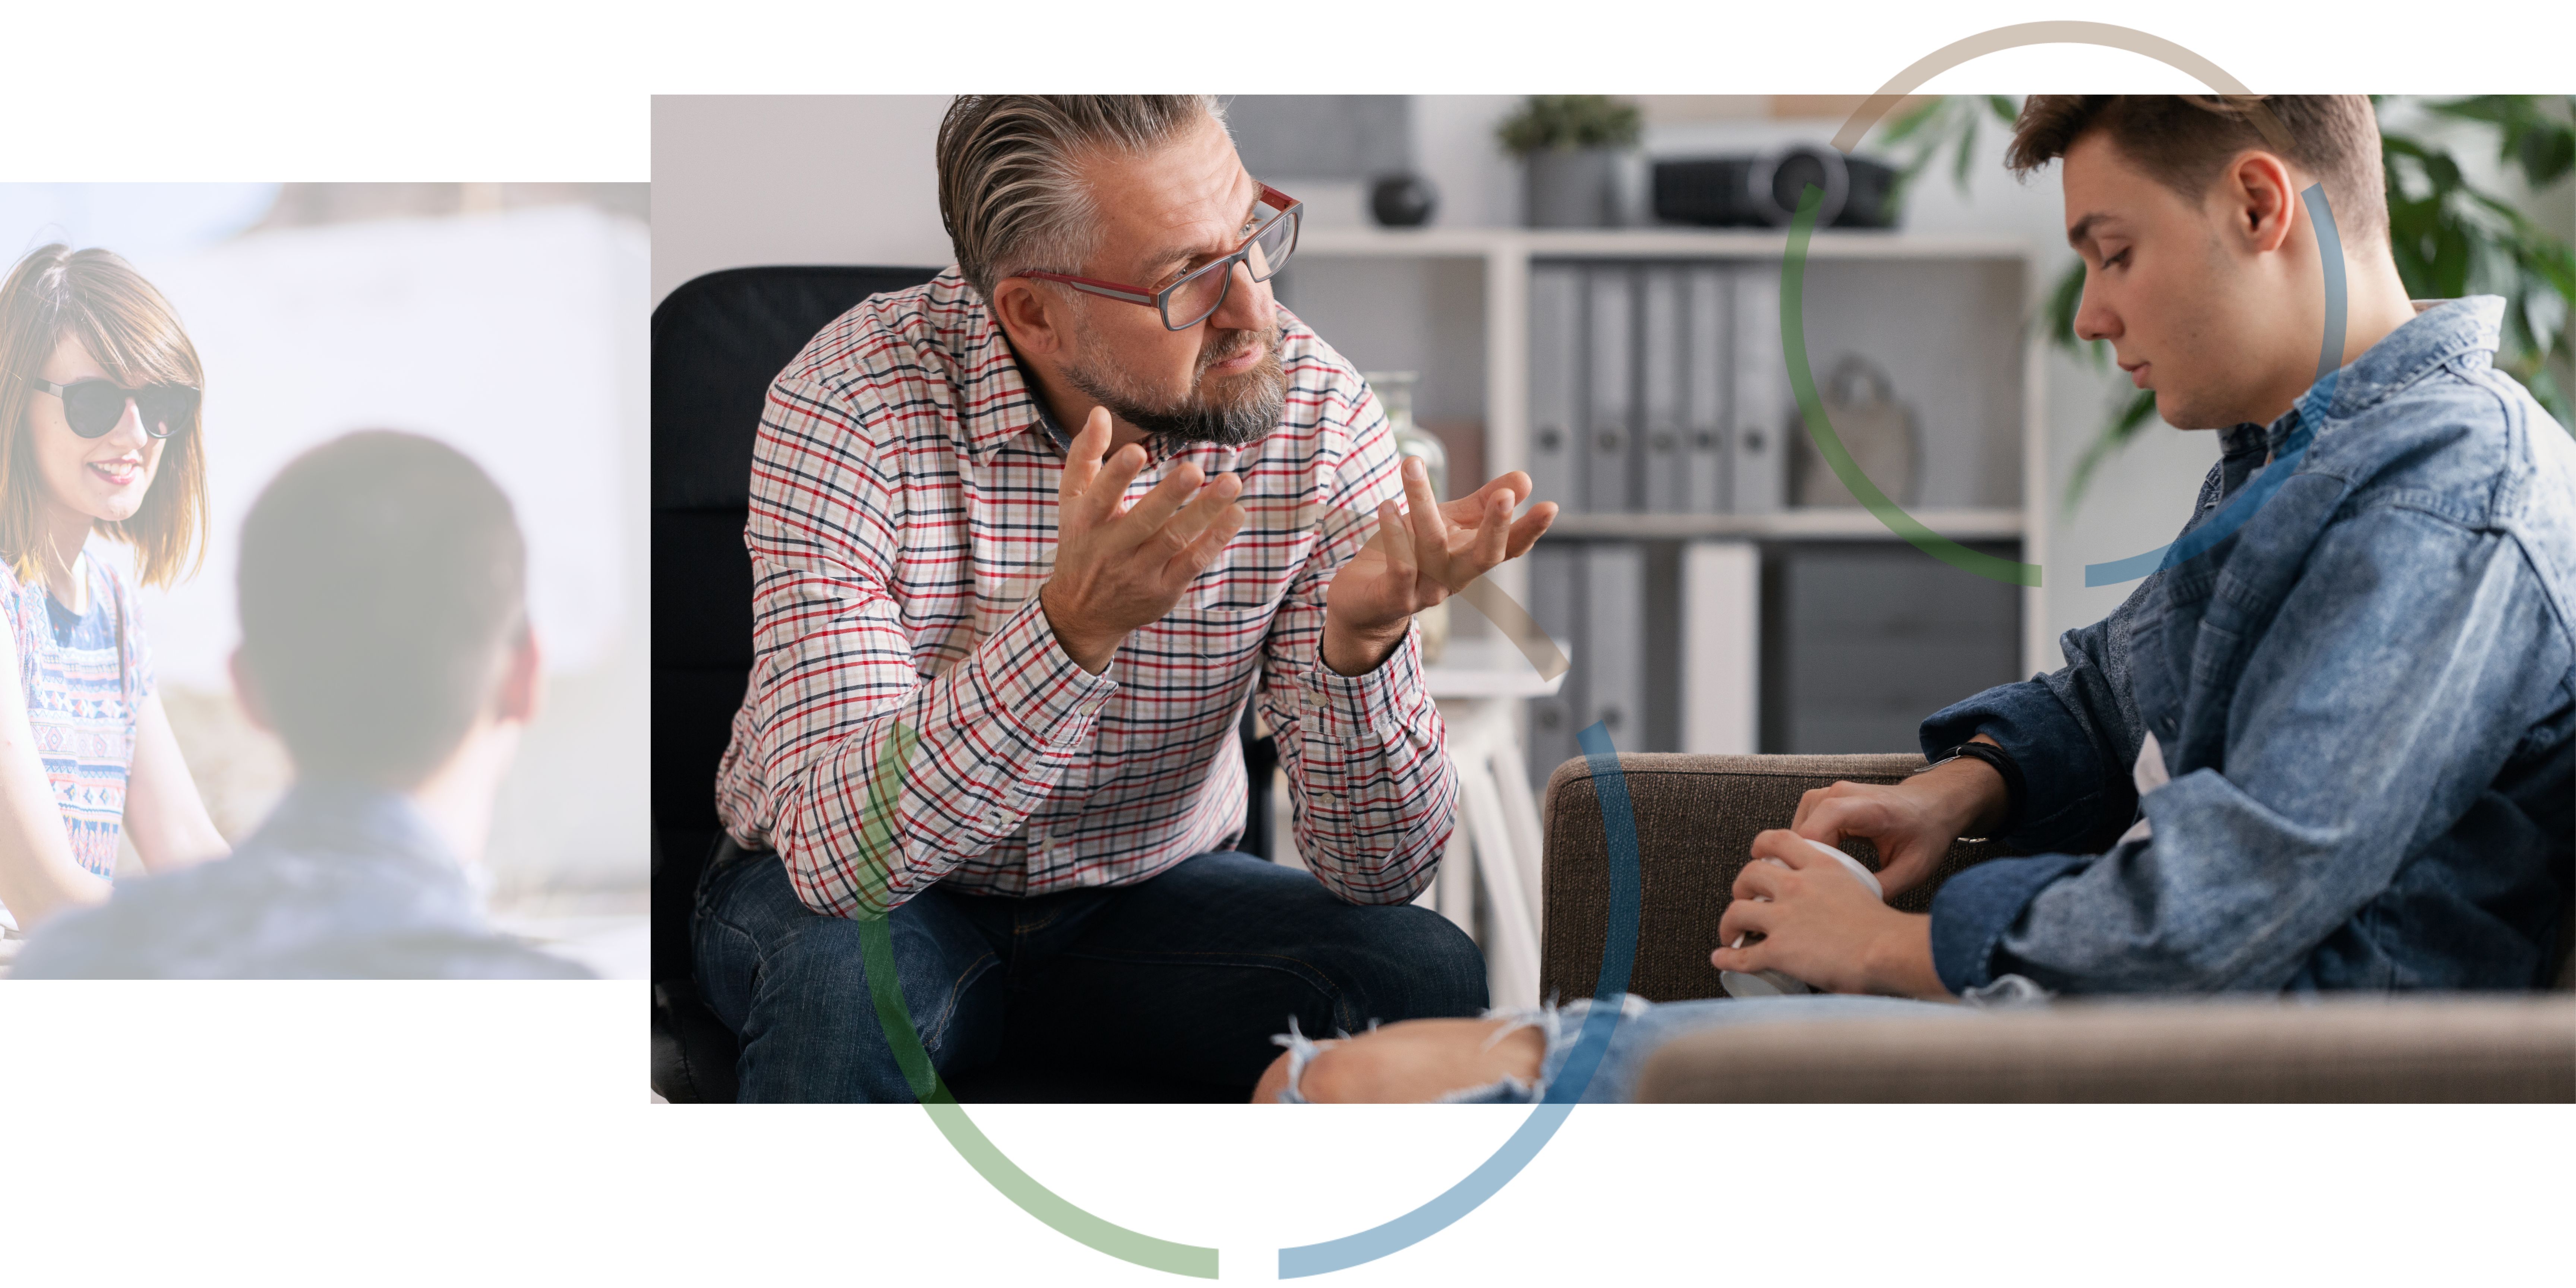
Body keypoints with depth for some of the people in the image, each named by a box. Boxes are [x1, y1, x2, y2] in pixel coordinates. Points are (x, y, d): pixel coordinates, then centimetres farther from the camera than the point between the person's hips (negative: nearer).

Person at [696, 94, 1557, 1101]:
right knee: (845, 975, -37)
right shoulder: (851, 410, -25)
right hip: (840, 900, -3)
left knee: (1428, 977, -24)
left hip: (1149, 901, 3)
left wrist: (1362, 637, -38)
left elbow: (1378, 871, -17)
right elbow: (835, 853, -35)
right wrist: (1073, 627, -49)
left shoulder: (1317, 414, -16)